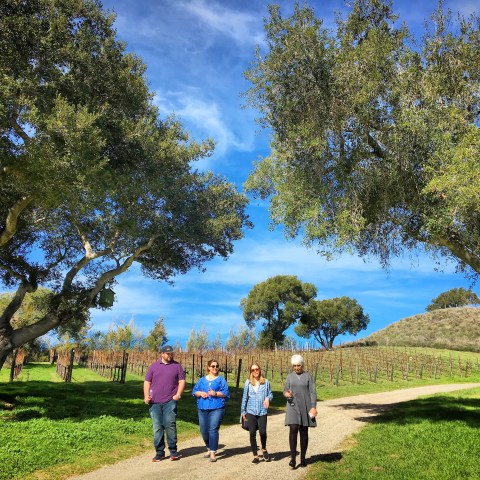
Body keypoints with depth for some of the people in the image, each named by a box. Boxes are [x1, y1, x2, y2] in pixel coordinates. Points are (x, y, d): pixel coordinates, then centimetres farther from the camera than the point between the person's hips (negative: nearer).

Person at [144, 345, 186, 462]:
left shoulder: (177, 366, 8)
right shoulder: (153, 366, 11)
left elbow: (182, 381, 6)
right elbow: (147, 382, 11)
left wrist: (178, 394, -7)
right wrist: (146, 396, -2)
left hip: (170, 401, -2)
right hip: (155, 402, 2)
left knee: (170, 425, -9)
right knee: (157, 427, 5)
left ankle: (173, 450, 5)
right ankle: (159, 452, 15)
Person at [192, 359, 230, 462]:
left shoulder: (221, 379, 6)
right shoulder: (202, 380, 16)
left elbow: (226, 393, -2)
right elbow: (194, 391, 12)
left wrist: (216, 393, -17)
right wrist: (200, 393, -8)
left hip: (217, 408, -4)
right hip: (203, 408, 4)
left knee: (213, 429, -13)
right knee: (203, 430, 7)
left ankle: (213, 453, -5)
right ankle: (209, 449, 30)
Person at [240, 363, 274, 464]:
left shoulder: (265, 382, 4)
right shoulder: (248, 383, 5)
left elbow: (270, 393, 10)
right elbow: (245, 397, 9)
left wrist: (268, 398, -12)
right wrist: (243, 411, 10)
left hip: (262, 411, -1)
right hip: (251, 411, 1)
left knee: (262, 432, -10)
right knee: (252, 433, 2)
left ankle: (264, 449, 21)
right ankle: (255, 456, 16)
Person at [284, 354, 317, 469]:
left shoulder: (308, 376, 1)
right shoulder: (290, 376, 6)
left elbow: (313, 392, -2)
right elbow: (285, 390, 8)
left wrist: (313, 407, -11)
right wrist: (286, 393, -16)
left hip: (305, 406, 0)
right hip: (293, 406, 0)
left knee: (304, 432, 4)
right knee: (293, 429, -15)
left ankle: (303, 458, 16)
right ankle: (293, 458, -15)